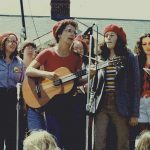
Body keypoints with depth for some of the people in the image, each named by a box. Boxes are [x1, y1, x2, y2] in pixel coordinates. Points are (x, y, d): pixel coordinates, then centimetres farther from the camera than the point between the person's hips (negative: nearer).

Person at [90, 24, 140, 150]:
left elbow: (135, 86, -1)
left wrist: (134, 113, -7)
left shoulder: (129, 58, 1)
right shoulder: (101, 59, 13)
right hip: (102, 105, 3)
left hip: (121, 106, -3)